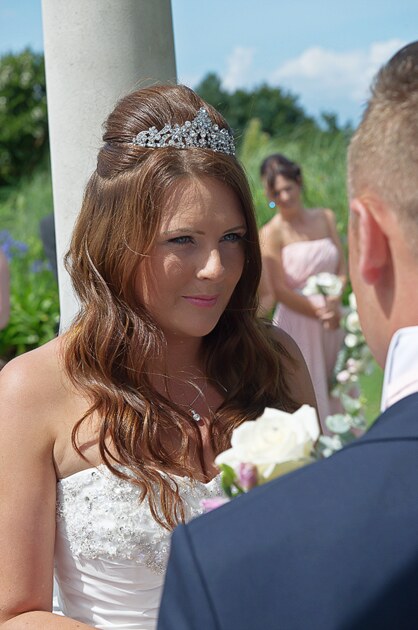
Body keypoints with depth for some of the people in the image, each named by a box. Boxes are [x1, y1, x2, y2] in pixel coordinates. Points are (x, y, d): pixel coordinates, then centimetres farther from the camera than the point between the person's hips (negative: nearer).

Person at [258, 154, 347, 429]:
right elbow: (279, 291, -10)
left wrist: (333, 304, -13)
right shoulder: (271, 233, -8)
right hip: (297, 321, -5)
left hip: (332, 319, 5)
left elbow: (342, 268, 4)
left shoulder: (325, 218, 6)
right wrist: (319, 313, -15)